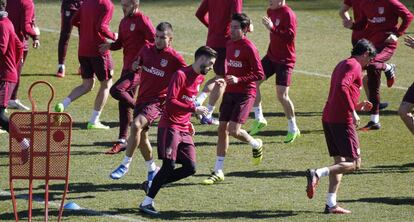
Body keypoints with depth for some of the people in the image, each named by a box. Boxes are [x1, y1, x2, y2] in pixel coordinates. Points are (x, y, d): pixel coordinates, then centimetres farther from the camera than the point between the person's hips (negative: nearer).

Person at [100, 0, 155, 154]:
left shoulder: (142, 20, -11)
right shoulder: (124, 21, 14)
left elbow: (155, 41, -15)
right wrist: (110, 46, -2)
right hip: (127, 67, 9)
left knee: (116, 90, -25)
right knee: (124, 104, 10)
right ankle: (122, 141, 16)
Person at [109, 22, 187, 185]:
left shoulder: (174, 58, -10)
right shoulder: (147, 49, 6)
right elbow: (139, 61, 25)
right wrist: (135, 65, 1)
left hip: (158, 100, -7)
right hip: (142, 97, 7)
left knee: (136, 125, -27)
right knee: (141, 137, 12)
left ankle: (125, 165, -20)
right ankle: (152, 170, 32)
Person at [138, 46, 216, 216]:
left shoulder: (200, 78, 14)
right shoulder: (181, 75, -12)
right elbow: (171, 101, -20)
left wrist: (188, 123, 13)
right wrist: (194, 109, -23)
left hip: (184, 130, 8)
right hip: (170, 126, -8)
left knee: (190, 168, -3)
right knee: (170, 165, -15)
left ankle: (154, 183, 13)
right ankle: (146, 203, -8)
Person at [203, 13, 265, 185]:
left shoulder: (249, 48, -13)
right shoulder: (230, 44, 10)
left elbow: (259, 75, -14)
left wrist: (238, 80, -22)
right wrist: (224, 80, 7)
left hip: (245, 93, -7)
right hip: (230, 92, 7)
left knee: (233, 130, -16)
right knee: (222, 129, 3)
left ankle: (256, 145, 17)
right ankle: (218, 172, 8)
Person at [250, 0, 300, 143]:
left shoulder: (288, 14, -18)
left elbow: (290, 36, -29)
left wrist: (272, 28, -33)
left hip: (285, 60, -8)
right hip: (271, 56, 8)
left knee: (282, 96, -10)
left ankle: (293, 129, 7)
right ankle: (259, 119, 13)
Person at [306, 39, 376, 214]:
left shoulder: (342, 65, 23)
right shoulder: (354, 65, -7)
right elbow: (342, 87, -24)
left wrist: (358, 105, 28)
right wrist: (353, 112, -22)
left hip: (328, 118, 10)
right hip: (342, 120, -10)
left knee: (339, 161, 12)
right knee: (353, 163, -7)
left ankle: (331, 204, 8)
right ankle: (317, 174, -23)